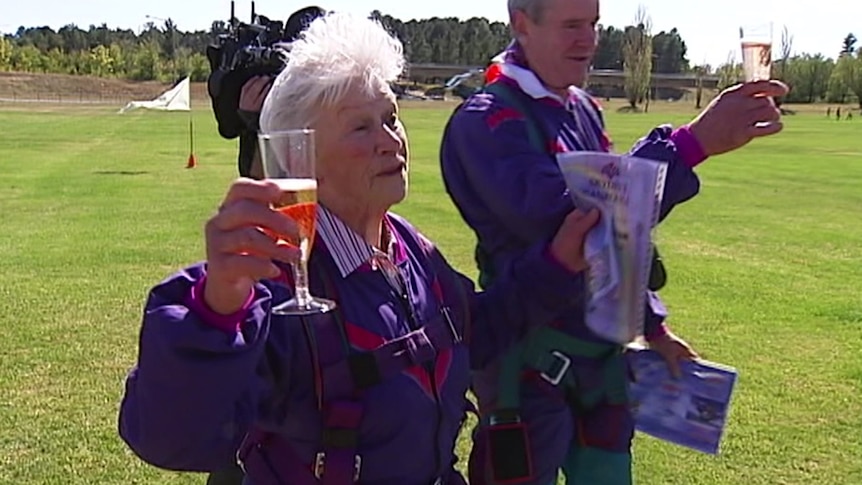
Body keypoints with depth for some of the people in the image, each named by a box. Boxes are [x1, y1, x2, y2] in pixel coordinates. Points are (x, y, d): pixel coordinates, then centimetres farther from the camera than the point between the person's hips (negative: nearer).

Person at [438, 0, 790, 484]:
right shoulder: (486, 121, -18)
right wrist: (693, 143, -36)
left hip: (602, 349, 8)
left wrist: (653, 324, 16)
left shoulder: (584, 110, 8)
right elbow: (563, 217, -33)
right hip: (531, 361, -7)